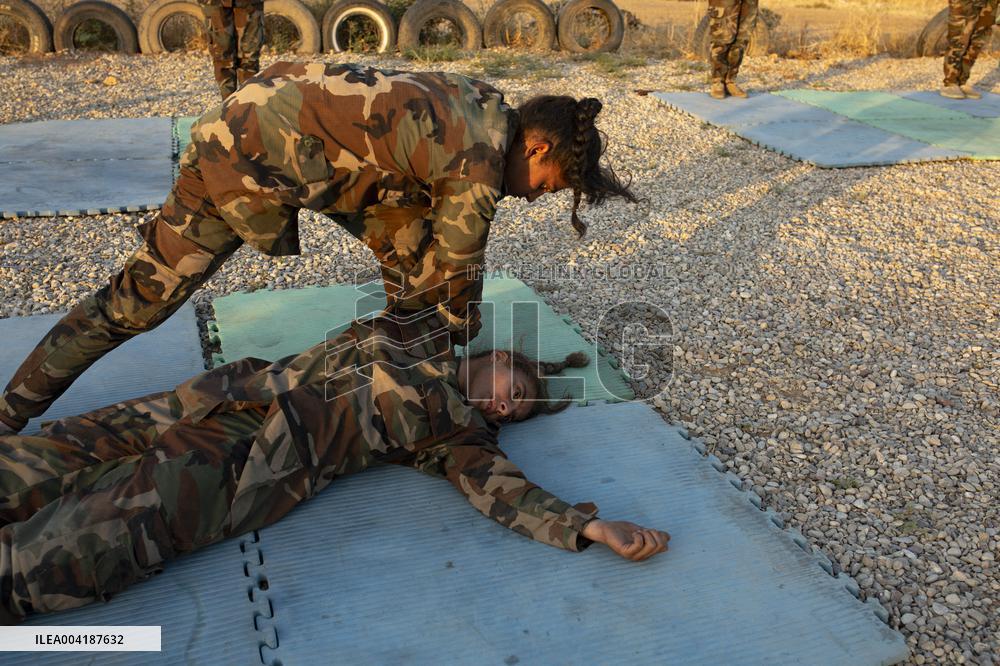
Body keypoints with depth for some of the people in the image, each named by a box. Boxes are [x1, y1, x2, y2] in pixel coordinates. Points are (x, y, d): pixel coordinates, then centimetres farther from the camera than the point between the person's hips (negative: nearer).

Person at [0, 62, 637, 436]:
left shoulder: (478, 103, 5)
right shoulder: (480, 166, -20)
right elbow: (460, 274, -7)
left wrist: (409, 300, 23)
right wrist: (467, 345, 10)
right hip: (244, 160, -9)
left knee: (411, 245, 11)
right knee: (137, 303, 1)